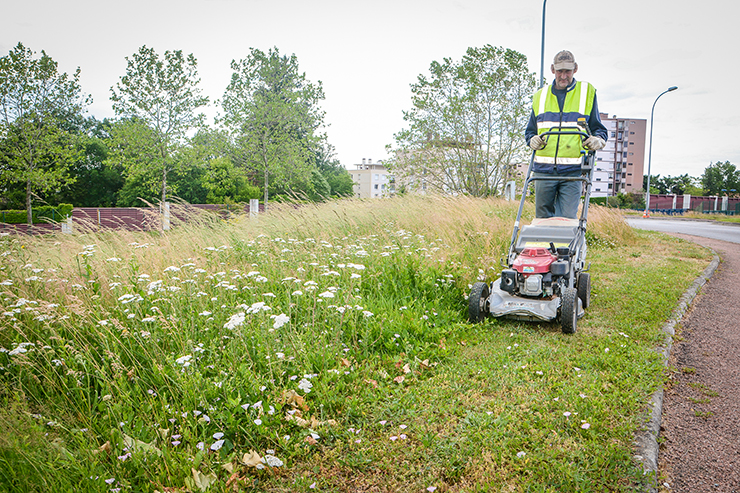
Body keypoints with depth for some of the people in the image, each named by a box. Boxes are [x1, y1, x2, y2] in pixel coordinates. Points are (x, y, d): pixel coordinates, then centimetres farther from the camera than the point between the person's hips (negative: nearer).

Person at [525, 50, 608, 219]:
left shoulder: (587, 92, 11)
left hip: (572, 172, -2)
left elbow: (599, 129, 13)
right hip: (544, 170, 2)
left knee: (567, 216, -9)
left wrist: (597, 139, -11)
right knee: (542, 217, 6)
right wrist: (532, 139, -1)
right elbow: (530, 130, 22)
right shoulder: (540, 96, 17)